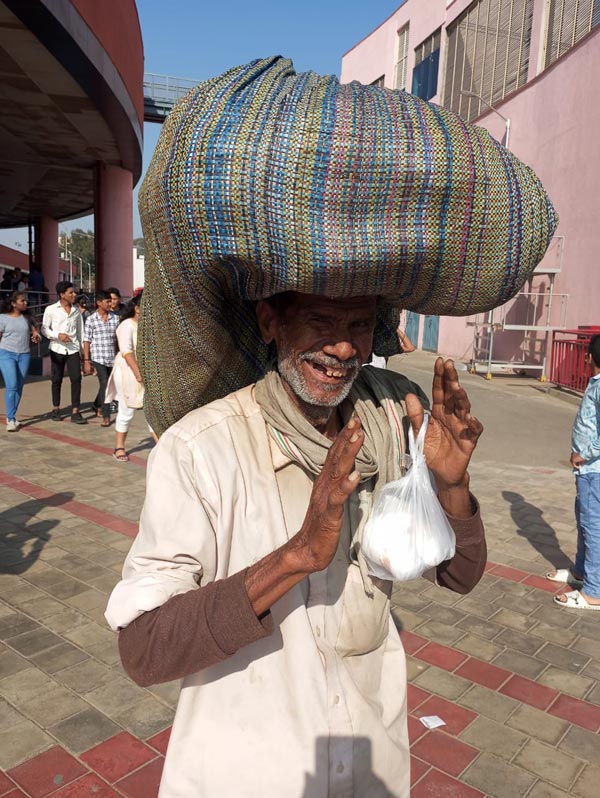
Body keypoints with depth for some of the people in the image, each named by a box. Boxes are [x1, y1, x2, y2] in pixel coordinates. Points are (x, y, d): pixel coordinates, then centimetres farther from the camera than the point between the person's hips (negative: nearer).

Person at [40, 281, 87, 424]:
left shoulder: (76, 311, 9)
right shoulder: (51, 310, 0)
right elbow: (44, 329, 0)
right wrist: (58, 335, -17)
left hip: (73, 349, 2)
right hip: (57, 349, -2)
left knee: (76, 378, -9)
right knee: (57, 380, 8)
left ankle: (75, 412, -6)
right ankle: (56, 409, 24)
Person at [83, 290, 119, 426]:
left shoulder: (115, 318, 5)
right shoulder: (91, 320, -4)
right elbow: (87, 341, -2)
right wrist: (86, 361, -6)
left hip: (112, 358, 4)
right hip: (98, 357, -4)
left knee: (106, 384, 15)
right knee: (104, 384, -11)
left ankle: (97, 405, 41)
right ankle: (106, 416, -5)